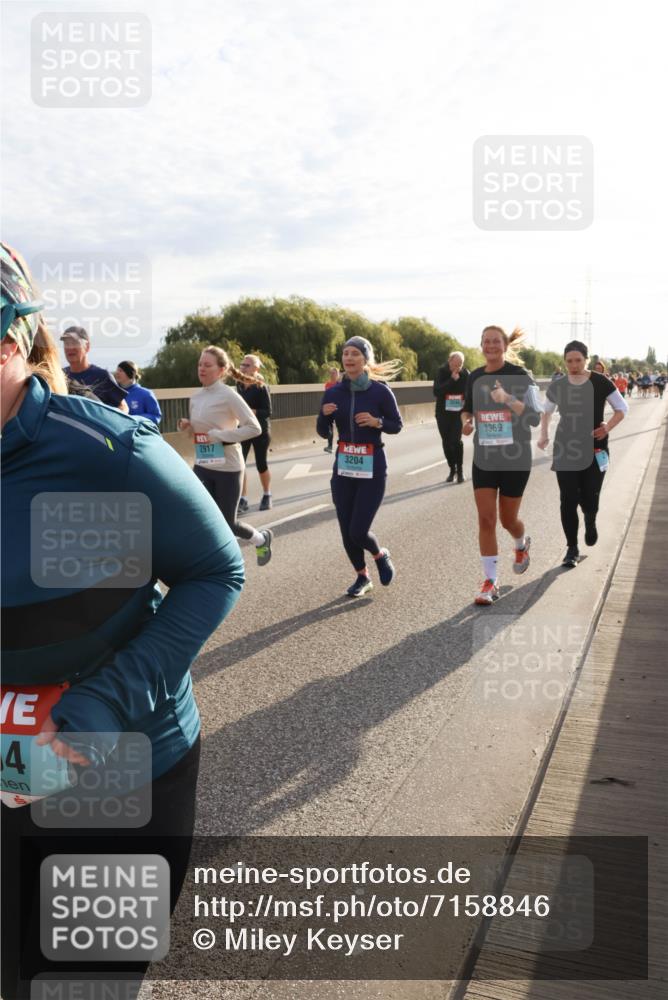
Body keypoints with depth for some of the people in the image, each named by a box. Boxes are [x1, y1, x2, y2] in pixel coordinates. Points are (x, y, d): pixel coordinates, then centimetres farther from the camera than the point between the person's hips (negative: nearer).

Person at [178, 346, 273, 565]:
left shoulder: (228, 395, -13)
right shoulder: (195, 397, 7)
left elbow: (254, 427, -17)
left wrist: (219, 435, -21)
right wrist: (187, 426, -4)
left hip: (227, 467, -6)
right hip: (202, 466, 6)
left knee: (227, 523, 5)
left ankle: (262, 539, 36)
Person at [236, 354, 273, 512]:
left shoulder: (261, 387, -14)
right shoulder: (239, 385, 2)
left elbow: (268, 412, -18)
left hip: (260, 430, -4)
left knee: (261, 464, 7)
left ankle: (267, 496, 27)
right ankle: (242, 499, -2)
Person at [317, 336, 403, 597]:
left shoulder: (380, 391, -8)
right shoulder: (333, 392, 1)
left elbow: (397, 425, 0)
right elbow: (323, 432, 5)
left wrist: (377, 422, -19)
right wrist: (324, 414, -15)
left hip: (372, 468, -4)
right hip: (343, 468, 4)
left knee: (359, 530, -9)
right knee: (346, 531, 7)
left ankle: (380, 556, 26)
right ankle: (362, 577, 31)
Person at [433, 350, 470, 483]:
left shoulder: (466, 374, -5)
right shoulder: (442, 372, -7)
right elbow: (436, 391, -18)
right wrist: (452, 380, -24)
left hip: (459, 413, -1)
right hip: (443, 413, 1)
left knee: (456, 441, -14)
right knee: (446, 442, 6)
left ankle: (460, 470, 1)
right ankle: (452, 469, 21)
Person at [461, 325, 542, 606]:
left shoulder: (519, 376, -9)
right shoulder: (475, 377, 3)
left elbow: (535, 417, -16)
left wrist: (508, 399, -30)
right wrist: (466, 420, -3)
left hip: (515, 457, -3)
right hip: (484, 457, 3)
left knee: (508, 519, 9)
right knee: (486, 519, -5)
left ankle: (522, 544, 46)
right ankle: (490, 582, 2)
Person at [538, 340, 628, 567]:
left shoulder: (600, 382, -7)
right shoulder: (557, 387, 1)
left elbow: (622, 408, 1)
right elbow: (546, 411, 17)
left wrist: (608, 426, -17)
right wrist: (544, 435, 2)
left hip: (594, 448, -2)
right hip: (565, 449, 2)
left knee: (589, 499, -2)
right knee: (568, 500, -2)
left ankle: (590, 523, 36)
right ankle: (572, 548, 11)